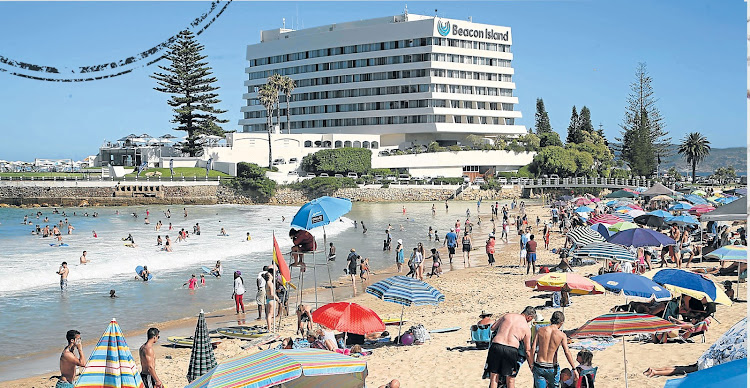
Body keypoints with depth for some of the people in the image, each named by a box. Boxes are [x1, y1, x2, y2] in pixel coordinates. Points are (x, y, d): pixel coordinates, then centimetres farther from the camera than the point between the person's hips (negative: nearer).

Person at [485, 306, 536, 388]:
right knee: (510, 379, 12)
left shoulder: (507, 316, 14)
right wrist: (531, 366, 22)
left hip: (496, 346, 1)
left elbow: (492, 328, 20)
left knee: (494, 377, 9)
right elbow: (527, 350, 13)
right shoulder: (526, 328, 11)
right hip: (511, 350, -1)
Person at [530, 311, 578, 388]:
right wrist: (574, 369, -5)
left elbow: (533, 348, -3)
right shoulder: (562, 335, -6)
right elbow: (567, 352, -10)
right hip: (552, 368, -1)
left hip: (539, 366, 1)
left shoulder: (541, 330, -1)